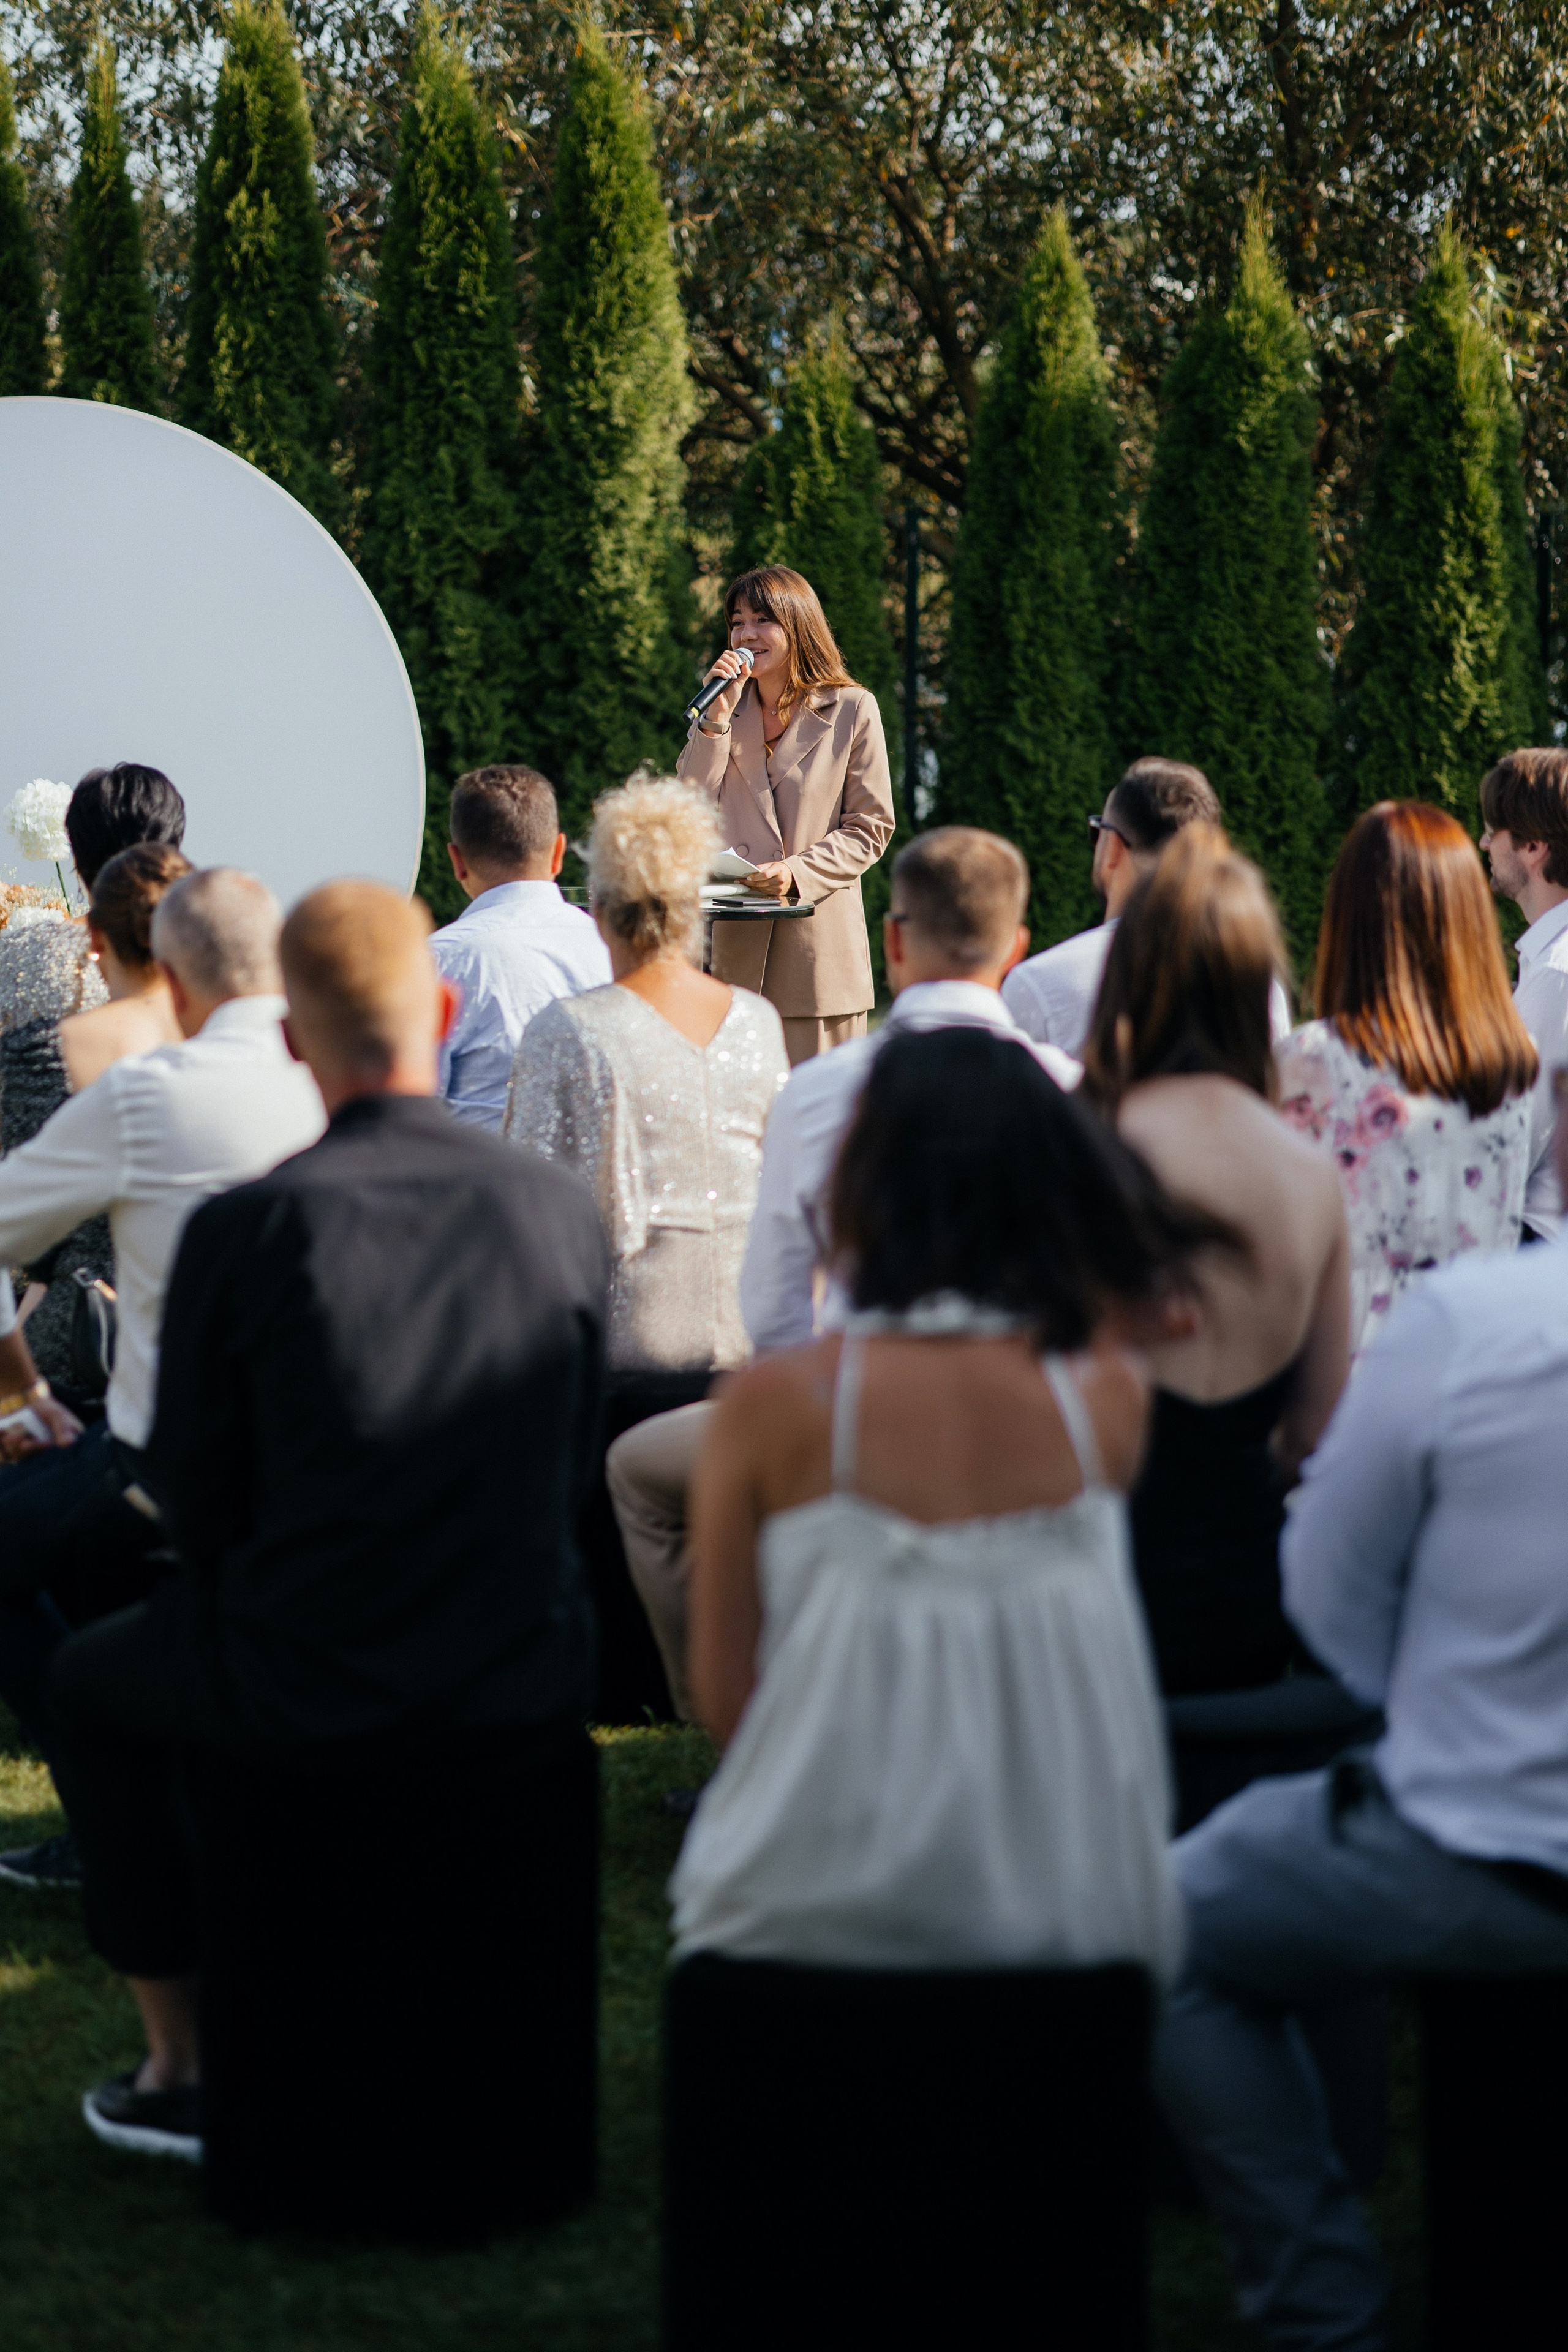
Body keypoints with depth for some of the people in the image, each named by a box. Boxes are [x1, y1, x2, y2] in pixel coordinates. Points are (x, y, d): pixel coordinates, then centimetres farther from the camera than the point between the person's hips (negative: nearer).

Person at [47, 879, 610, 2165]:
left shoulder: (242, 1228, -16)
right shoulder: (558, 1205, -7)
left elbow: (194, 1494, -4)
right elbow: (570, 1463, 6)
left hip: (303, 1689, -3)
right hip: (522, 1691, 3)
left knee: (95, 1677, 28)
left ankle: (181, 2066, 31)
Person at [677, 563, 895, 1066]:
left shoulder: (852, 710, 2)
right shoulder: (727, 710, 14)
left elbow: (871, 827, 0)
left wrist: (798, 874, -14)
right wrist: (717, 717, -4)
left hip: (820, 945, -3)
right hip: (738, 947, 3)